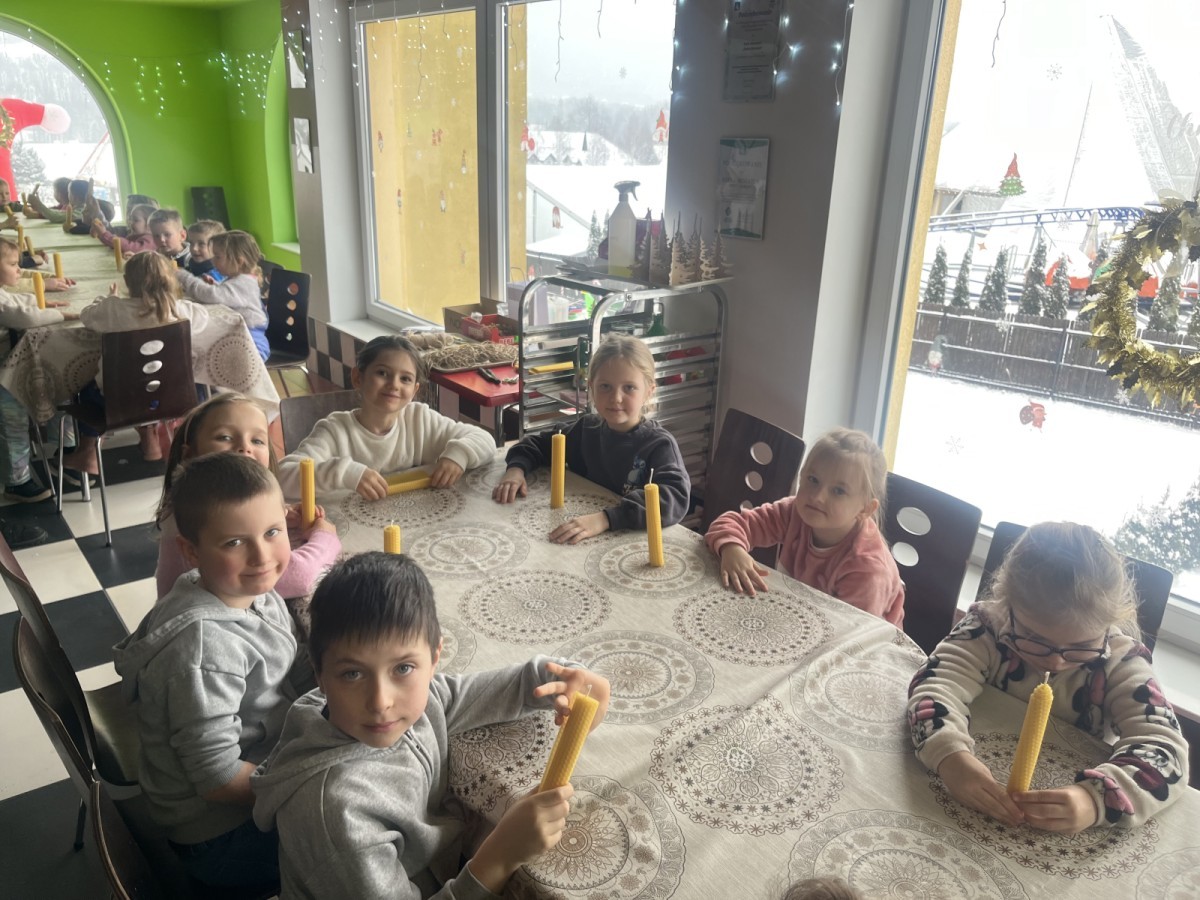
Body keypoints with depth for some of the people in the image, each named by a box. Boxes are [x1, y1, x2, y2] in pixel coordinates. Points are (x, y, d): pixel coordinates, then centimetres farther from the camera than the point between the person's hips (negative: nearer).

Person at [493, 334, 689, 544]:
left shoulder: (659, 444, -12)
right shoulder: (586, 428, 3)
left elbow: (676, 495, -30)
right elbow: (537, 444, 18)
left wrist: (606, 518, -39)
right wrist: (516, 468, -4)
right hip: (580, 545, 4)